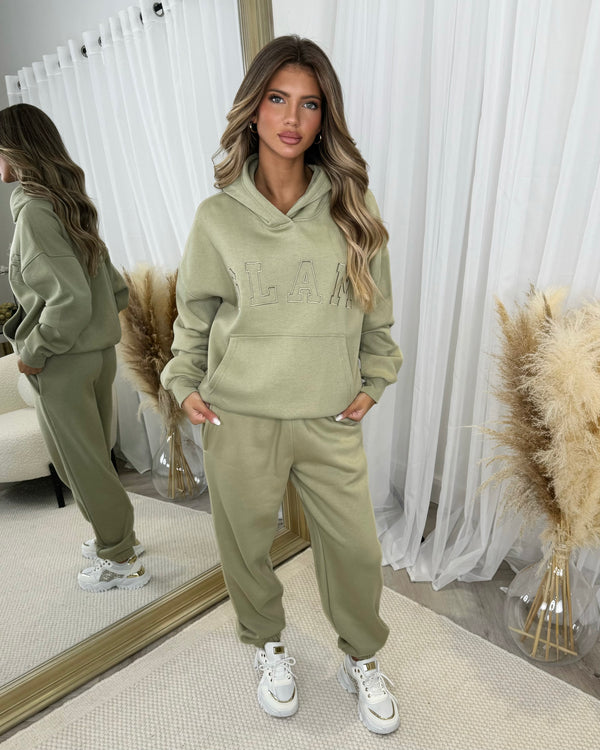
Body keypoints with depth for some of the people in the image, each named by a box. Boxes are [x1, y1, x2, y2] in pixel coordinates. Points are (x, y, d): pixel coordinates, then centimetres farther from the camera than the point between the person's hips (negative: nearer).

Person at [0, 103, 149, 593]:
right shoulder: (71, 203, 11)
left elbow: (69, 298, -25)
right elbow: (110, 283, 15)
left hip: (64, 363, -8)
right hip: (100, 351, 8)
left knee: (80, 461, 6)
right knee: (95, 455, 20)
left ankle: (121, 561, 21)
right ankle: (118, 536, 37)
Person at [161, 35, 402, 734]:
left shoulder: (350, 210, 2)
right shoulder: (218, 215, 0)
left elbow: (375, 308, 9)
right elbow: (194, 310, 10)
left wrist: (373, 381, 6)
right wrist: (185, 384, 5)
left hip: (331, 419, 1)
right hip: (238, 420, 0)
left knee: (356, 548, 10)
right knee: (246, 544, 15)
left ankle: (361, 661, 42)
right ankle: (268, 646, 48)